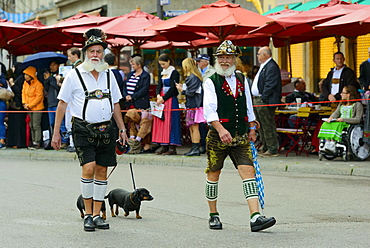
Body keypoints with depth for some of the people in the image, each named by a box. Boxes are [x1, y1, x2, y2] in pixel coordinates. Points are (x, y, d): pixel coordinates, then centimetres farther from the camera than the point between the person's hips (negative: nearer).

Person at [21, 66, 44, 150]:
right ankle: (34, 142, 20)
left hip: (37, 108, -8)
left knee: (36, 126, -7)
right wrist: (24, 103, -3)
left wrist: (29, 105, -16)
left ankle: (37, 143, -4)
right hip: (29, 108, 8)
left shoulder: (38, 84, -16)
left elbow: (39, 97, -17)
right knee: (31, 126, 13)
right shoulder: (25, 83, 7)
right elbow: (23, 92, 13)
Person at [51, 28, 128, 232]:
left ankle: (97, 215, 13)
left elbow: (115, 104, 19)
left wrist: (122, 129, 15)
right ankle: (87, 214, -3)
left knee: (102, 171, 4)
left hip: (106, 129, 4)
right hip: (83, 129, -4)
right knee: (89, 168, -16)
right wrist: (56, 133, -2)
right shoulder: (74, 75, -1)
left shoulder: (108, 75, 11)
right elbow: (62, 104, 1)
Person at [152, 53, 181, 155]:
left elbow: (173, 89, -12)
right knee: (161, 122, 4)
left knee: (170, 123, -9)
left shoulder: (174, 73, -6)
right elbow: (159, 86, 10)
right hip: (161, 99, 8)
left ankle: (172, 148, -9)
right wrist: (158, 95, -10)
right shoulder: (162, 73, 16)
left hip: (170, 100, -8)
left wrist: (163, 98, -16)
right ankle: (164, 147, 6)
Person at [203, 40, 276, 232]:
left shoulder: (242, 80, 11)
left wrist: (252, 127, 21)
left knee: (248, 171, -10)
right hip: (218, 136, -3)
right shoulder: (211, 82, -5)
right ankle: (213, 215, 23)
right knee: (213, 174, 7)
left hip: (240, 137, 3)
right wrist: (221, 129, -29)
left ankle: (255, 217, -17)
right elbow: (209, 110, -16)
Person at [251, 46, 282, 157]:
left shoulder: (271, 67, -15)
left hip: (265, 102, -11)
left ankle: (272, 150, -6)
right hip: (257, 100, 11)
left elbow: (270, 85, -21)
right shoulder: (264, 66, 19)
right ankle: (265, 148, 22)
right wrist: (256, 97, 15)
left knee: (268, 126, -9)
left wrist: (263, 98, -21)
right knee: (261, 125, 15)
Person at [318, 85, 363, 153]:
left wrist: (343, 119, -20)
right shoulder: (341, 104, 25)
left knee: (336, 125, -37)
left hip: (349, 124, -7)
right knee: (325, 124, -22)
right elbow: (336, 113, 13)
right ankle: (327, 143, -37)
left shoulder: (357, 105, -1)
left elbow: (358, 119, -10)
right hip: (340, 122, 7)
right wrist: (331, 118, -11)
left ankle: (332, 145, -47)